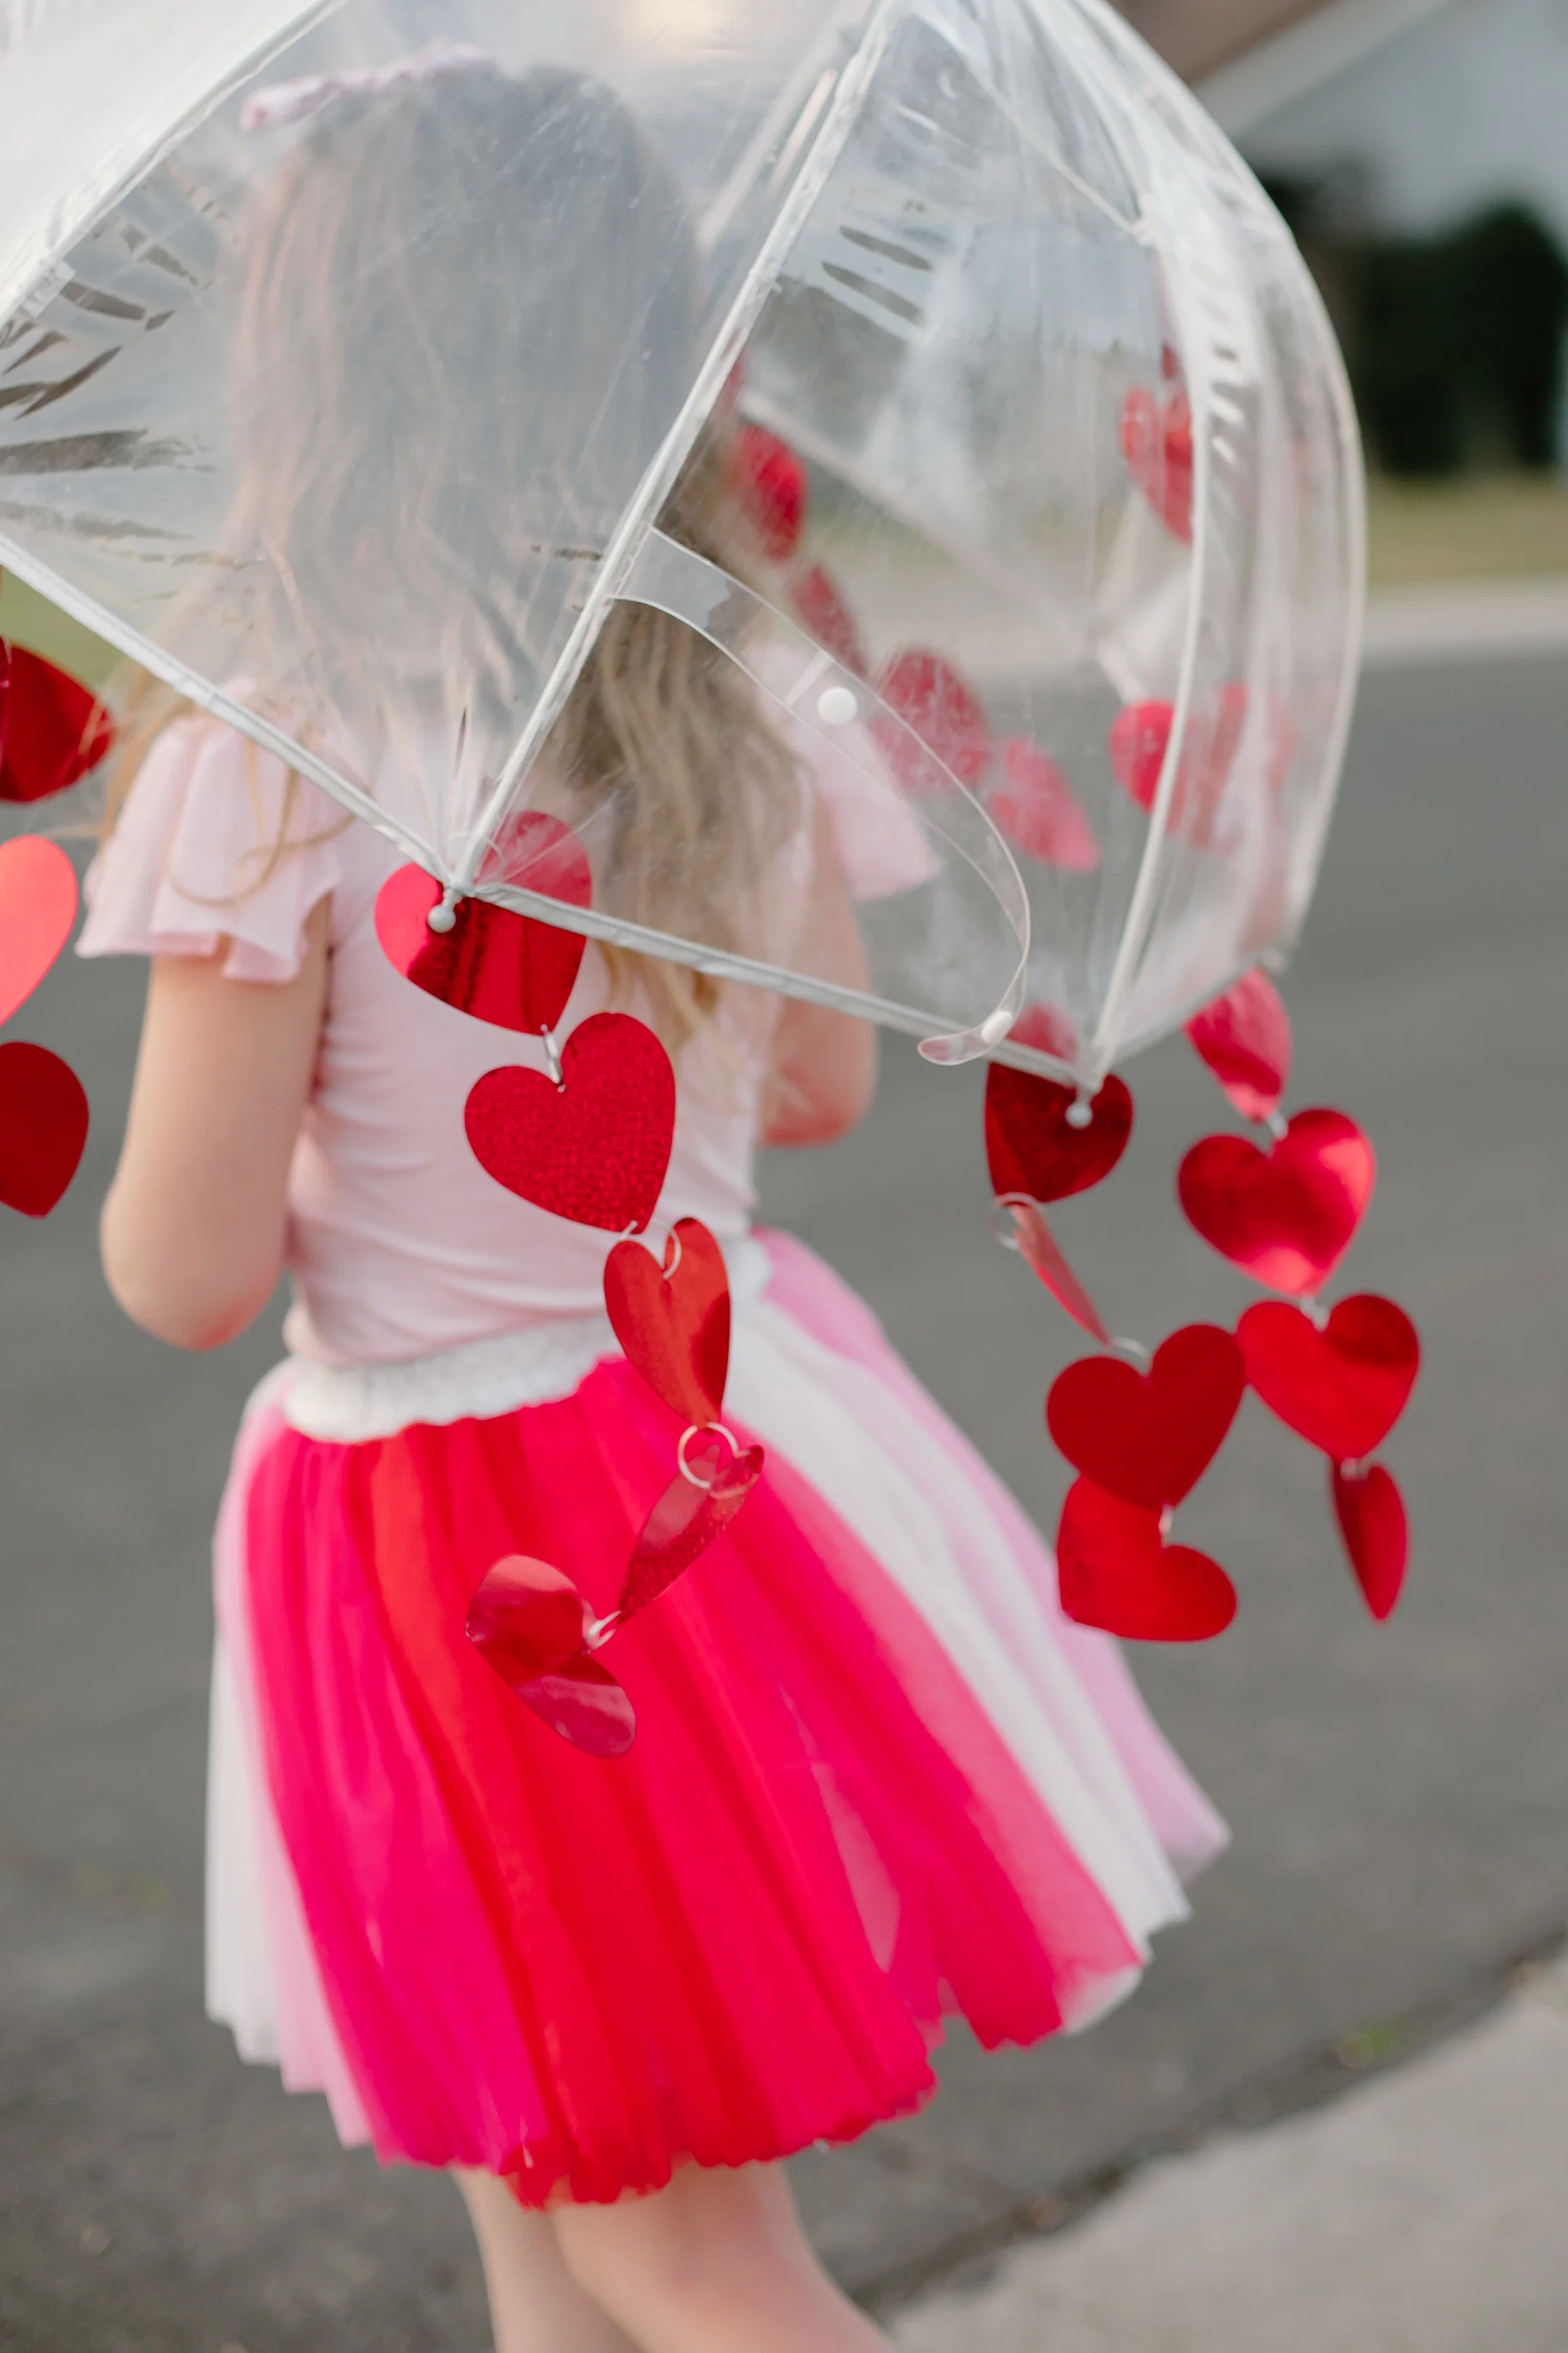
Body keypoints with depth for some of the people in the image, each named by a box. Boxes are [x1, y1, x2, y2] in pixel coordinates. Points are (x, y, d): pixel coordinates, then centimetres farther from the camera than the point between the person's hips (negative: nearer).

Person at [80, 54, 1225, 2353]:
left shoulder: (271, 775, -21)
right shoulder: (752, 712, -4)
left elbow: (190, 1279, -16)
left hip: (465, 1526, -6)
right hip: (729, 1419, 6)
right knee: (530, 2169, 26)